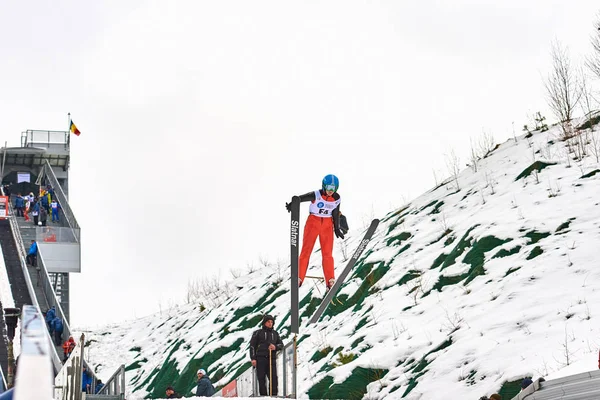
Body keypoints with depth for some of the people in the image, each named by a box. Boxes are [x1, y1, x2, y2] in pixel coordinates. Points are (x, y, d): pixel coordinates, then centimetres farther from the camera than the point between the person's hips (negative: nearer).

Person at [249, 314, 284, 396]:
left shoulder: (275, 333, 20)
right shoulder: (258, 333, 9)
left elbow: (281, 345, 18)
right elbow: (252, 346, 4)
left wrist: (275, 347, -6)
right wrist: (253, 358, -8)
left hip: (272, 359, 3)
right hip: (261, 359, -2)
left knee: (273, 379, -11)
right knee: (261, 379, -6)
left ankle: (273, 395, -11)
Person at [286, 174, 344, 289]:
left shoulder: (336, 198, -3)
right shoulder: (316, 195, -18)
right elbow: (300, 198, -31)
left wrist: (337, 229, 14)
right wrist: (293, 203, -51)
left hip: (327, 224, 3)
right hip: (313, 222, -3)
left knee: (327, 253, 1)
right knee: (306, 250, -3)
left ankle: (330, 281, 3)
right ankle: (299, 278, 1)